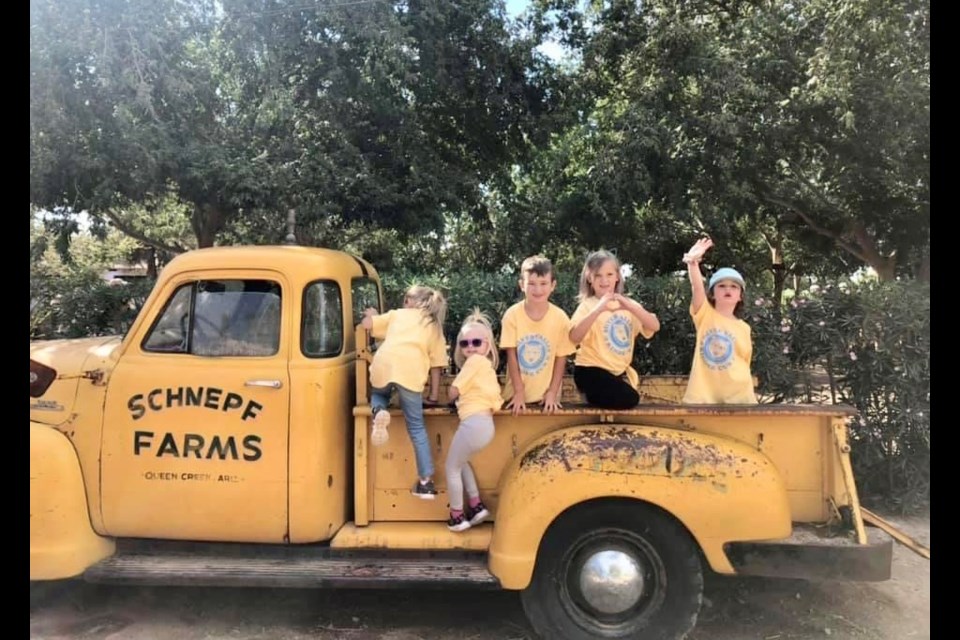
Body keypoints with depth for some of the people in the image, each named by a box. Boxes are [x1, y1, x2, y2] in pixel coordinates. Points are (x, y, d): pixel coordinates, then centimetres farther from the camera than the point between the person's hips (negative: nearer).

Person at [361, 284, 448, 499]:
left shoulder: (397, 314, 28)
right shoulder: (435, 327, 25)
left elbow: (367, 324, 29)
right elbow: (435, 365, 20)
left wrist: (370, 315, 51)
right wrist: (434, 394, 25)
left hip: (383, 366, 1)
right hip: (411, 371, -1)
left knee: (378, 394, 35)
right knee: (417, 427, 9)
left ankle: (379, 411, 0)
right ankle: (426, 481, 6)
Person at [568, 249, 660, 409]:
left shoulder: (628, 304, 7)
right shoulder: (588, 305, -7)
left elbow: (655, 326, -9)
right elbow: (574, 338, -25)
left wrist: (631, 307, -24)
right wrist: (598, 309, -33)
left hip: (619, 372, 6)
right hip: (592, 370, -6)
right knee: (628, 399, -20)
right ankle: (594, 396, 4)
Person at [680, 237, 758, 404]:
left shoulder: (744, 328, 10)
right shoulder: (705, 315, 2)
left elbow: (744, 363, 15)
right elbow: (697, 288, -16)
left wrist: (750, 394, 8)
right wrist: (693, 262, -32)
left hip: (738, 395, 2)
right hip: (702, 394, -2)